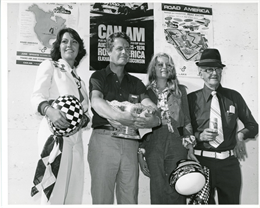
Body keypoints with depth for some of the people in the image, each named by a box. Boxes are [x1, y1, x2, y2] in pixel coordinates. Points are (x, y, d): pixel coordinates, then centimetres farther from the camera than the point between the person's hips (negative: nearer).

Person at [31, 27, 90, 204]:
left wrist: (84, 119, 2)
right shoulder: (49, 66, 7)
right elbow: (37, 96, -5)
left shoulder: (78, 79, 25)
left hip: (76, 138, 6)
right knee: (55, 189, -13)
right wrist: (49, 110, -27)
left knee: (74, 191, 1)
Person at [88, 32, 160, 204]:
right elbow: (96, 101, -12)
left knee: (129, 197, 3)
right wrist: (118, 116, -30)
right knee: (102, 196, -5)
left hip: (130, 143, 4)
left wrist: (154, 119, -20)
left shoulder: (135, 83, 20)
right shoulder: (99, 76, 8)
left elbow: (149, 104, 4)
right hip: (104, 139, -3)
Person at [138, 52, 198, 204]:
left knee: (176, 193, -4)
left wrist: (190, 149, 2)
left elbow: (187, 121, 9)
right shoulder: (146, 92, 8)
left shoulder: (180, 90, 11)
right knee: (158, 192, 1)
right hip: (154, 147, 0)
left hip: (177, 146, 0)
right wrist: (140, 154, 1)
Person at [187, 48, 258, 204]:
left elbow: (253, 126, 14)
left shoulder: (234, 97, 5)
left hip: (229, 162, 2)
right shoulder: (191, 99, -1)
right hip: (202, 162, -2)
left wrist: (241, 134, -5)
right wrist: (200, 136, -15)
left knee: (231, 202, 12)